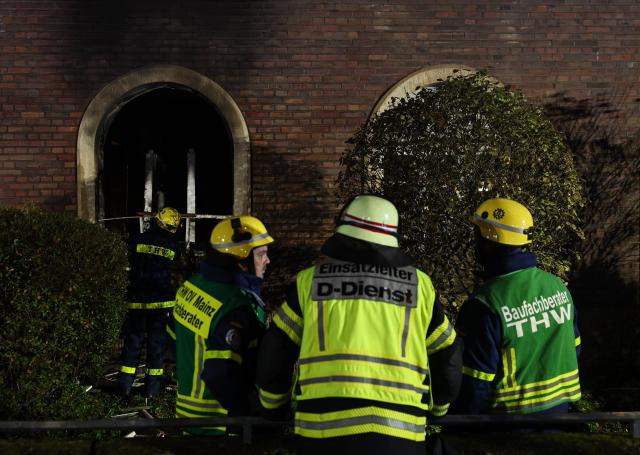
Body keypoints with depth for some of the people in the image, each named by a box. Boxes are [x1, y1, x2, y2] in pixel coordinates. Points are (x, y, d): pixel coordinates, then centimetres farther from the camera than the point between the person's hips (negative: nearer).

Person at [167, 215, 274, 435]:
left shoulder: (191, 286, 1)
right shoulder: (236, 309, -26)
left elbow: (174, 338, 14)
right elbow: (222, 376, -30)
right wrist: (253, 420, -18)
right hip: (222, 426, -8)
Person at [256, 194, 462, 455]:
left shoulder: (309, 282, 7)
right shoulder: (419, 285, 10)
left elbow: (274, 356, 13)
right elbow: (447, 359, 18)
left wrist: (273, 409, 31)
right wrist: (436, 410, 36)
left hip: (324, 430, -1)